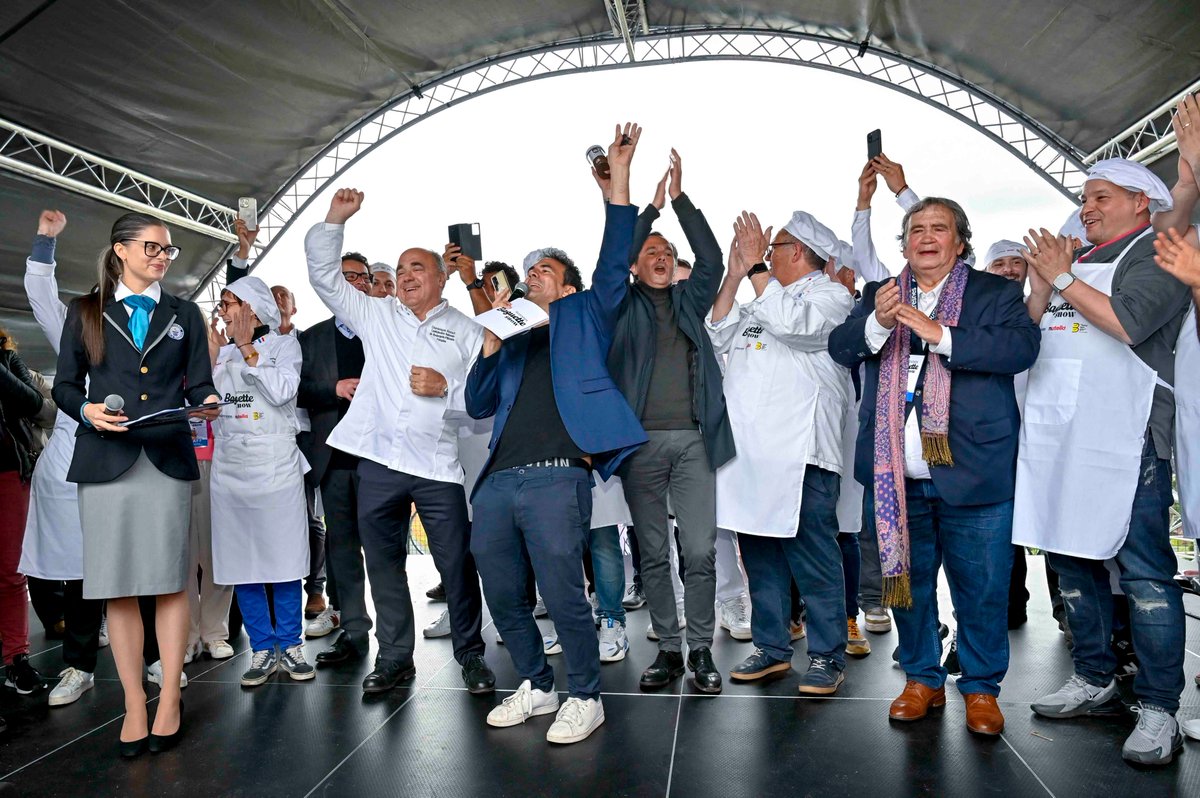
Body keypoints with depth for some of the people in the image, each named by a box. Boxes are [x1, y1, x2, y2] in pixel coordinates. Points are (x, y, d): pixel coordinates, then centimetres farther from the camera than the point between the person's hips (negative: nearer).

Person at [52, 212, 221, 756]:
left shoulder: (184, 314, 14)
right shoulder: (86, 312, 11)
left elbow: (199, 384, 8)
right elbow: (64, 386, 9)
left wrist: (208, 402, -13)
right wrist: (87, 410, -11)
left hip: (168, 459, 0)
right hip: (105, 460, 0)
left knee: (170, 581, 0)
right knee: (118, 586, 3)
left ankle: (169, 700, 10)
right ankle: (134, 704, 14)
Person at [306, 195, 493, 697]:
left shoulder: (466, 332, 7)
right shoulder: (377, 316, 14)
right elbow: (325, 276, 11)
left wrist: (446, 388, -14)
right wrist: (334, 220, 3)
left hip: (437, 466, -2)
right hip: (378, 461, 3)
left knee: (457, 562, 1)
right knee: (383, 564, 11)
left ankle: (471, 654, 20)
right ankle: (395, 657, 27)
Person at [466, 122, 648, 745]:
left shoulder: (584, 317, 15)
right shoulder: (513, 341, 25)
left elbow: (614, 262, 2)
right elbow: (477, 405, 18)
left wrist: (619, 178, -3)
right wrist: (490, 344, 4)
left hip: (555, 478, -5)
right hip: (497, 482, 6)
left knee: (562, 596, -5)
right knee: (503, 597, 11)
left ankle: (584, 697, 15)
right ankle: (535, 686, 31)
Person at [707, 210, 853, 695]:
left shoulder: (829, 295, 0)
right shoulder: (764, 298, 24)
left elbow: (792, 323, -20)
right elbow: (720, 338, 17)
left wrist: (755, 267, -12)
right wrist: (734, 277, 10)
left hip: (799, 453, -8)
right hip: (749, 450, 8)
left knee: (812, 556, -3)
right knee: (758, 553, 10)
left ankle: (827, 656, 8)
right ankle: (771, 647, 21)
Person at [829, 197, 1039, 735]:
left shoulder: (995, 293, 4)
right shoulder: (878, 296, 12)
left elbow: (1022, 347, -13)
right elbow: (840, 348, 0)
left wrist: (939, 333, -22)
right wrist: (878, 323, -20)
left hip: (972, 474, -2)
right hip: (896, 476, 3)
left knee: (982, 590, 6)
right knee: (907, 582, 13)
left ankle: (980, 688, 26)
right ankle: (922, 679, 31)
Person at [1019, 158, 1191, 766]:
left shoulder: (1156, 251, 0)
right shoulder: (1077, 258, 21)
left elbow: (1128, 322, -18)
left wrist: (1063, 278, -8)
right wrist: (1043, 284, 1)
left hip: (1125, 433, -7)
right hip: (1056, 430, 8)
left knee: (1143, 568, -4)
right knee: (1069, 555, 12)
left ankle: (1158, 709, 5)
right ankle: (1094, 682, 25)